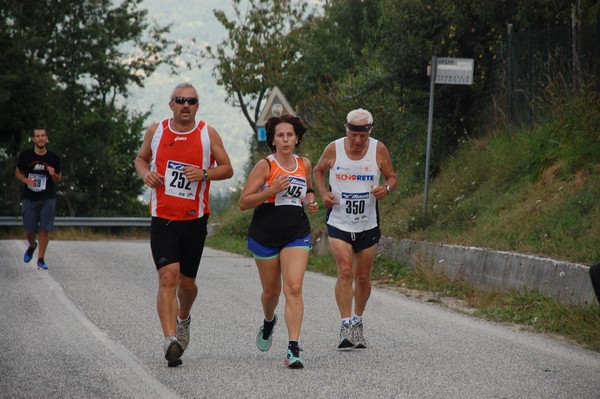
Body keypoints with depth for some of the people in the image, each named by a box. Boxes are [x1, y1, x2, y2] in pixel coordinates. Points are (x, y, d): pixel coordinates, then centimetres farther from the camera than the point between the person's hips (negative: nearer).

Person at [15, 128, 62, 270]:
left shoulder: (54, 158, 0)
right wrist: (26, 180, -11)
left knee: (45, 229, -5)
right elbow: (18, 172, 9)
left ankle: (41, 260, 5)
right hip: (29, 198, 0)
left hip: (48, 199, 0)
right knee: (29, 230, 2)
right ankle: (32, 246, 36)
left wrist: (54, 174, -13)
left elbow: (58, 179, 10)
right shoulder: (25, 156, -2)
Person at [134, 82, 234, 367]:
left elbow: (227, 169, 3)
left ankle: (183, 319, 45)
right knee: (168, 277, -17)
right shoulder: (156, 131, 4)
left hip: (195, 219, 1)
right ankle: (171, 340, -23)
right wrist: (145, 173, -3)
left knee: (186, 281, 12)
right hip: (163, 218, -1)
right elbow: (141, 158, 20)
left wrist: (205, 174, -16)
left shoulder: (208, 134, 1)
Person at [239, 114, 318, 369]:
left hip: (297, 233, 2)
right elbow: (244, 202, -8)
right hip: (265, 233, -2)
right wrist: (272, 190, -21)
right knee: (271, 291, 12)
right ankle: (269, 322, 48)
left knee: (294, 288, -15)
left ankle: (293, 349, -18)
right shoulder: (265, 166, -6)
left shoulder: (304, 165, 7)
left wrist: (311, 202, 6)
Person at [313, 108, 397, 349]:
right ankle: (345, 326, -16)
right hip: (338, 223, -2)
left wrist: (386, 188, -19)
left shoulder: (379, 150, -6)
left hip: (368, 225, 2)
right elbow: (318, 171, 9)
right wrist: (323, 193, -8)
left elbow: (392, 177, 4)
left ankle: (357, 322, 31)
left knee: (363, 276, 11)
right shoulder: (333, 149, -7)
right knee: (345, 271, -17)